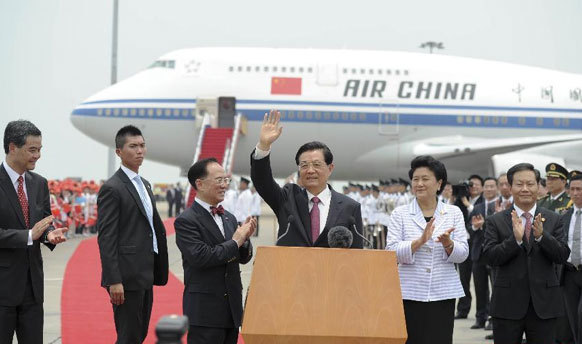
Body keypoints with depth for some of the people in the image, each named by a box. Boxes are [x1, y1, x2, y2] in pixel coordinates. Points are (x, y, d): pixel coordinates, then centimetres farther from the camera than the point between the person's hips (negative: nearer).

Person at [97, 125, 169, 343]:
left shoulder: (144, 185, 16)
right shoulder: (112, 189, -11)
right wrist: (114, 281, -21)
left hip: (145, 276, 9)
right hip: (127, 276, -9)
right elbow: (106, 238, -16)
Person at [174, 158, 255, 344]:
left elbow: (244, 257, 13)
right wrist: (235, 241, -13)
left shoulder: (229, 218, 13)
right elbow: (200, 257, -21)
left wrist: (244, 238, -7)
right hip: (205, 310, -7)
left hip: (232, 307, 7)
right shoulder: (186, 221, -10)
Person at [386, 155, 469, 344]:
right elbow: (391, 252, -6)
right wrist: (420, 241, -21)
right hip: (409, 293, -1)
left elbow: (462, 254, 3)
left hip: (443, 293, 1)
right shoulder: (400, 214, 4)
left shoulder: (454, 213, 8)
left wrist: (448, 243, -18)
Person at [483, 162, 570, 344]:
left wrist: (541, 236, -20)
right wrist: (515, 239, -23)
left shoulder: (553, 219, 4)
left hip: (544, 303, 1)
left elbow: (563, 256, -4)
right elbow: (491, 257, -8)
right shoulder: (495, 221, 1)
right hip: (508, 304, -1)